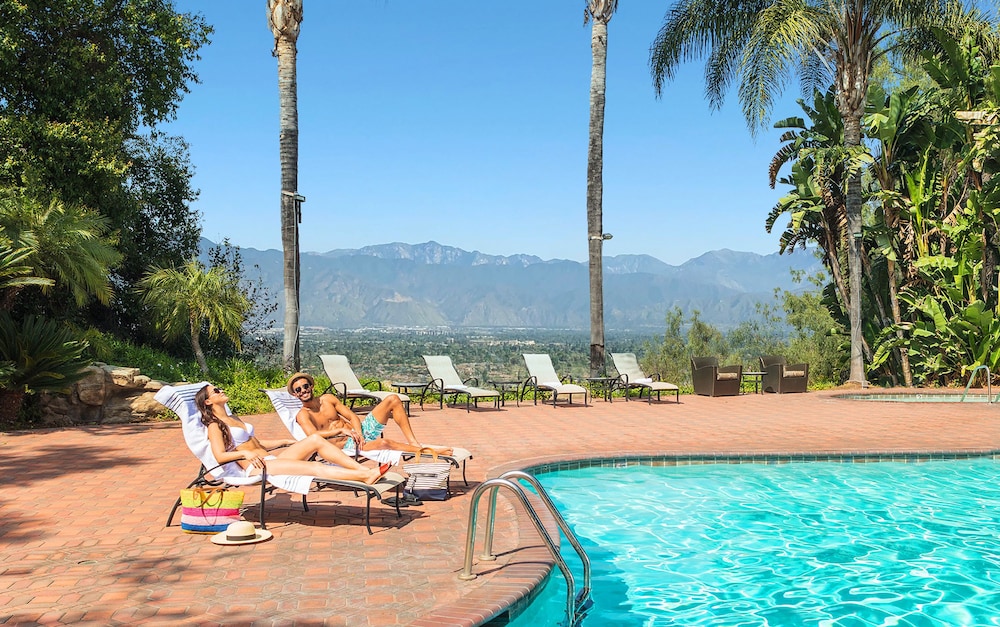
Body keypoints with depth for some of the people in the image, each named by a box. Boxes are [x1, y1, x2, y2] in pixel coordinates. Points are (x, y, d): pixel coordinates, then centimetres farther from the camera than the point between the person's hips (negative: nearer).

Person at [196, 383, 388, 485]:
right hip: (256, 467, -9)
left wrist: (286, 441, 23)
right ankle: (366, 477, -40)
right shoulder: (215, 426, -1)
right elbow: (220, 456, -15)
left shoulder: (234, 419, 26)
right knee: (312, 467, -28)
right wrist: (245, 453, -30)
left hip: (271, 458, 9)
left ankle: (364, 469, -25)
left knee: (315, 440, -13)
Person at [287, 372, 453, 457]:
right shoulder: (303, 415, -3)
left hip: (361, 428, 7)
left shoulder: (327, 399, 14)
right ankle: (429, 451, -29)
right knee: (384, 443, -39)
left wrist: (358, 432, -12)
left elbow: (353, 416, 8)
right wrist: (341, 430, -25)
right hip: (347, 443, -7)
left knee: (393, 399, -6)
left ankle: (414, 443, -15)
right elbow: (313, 435, -23)